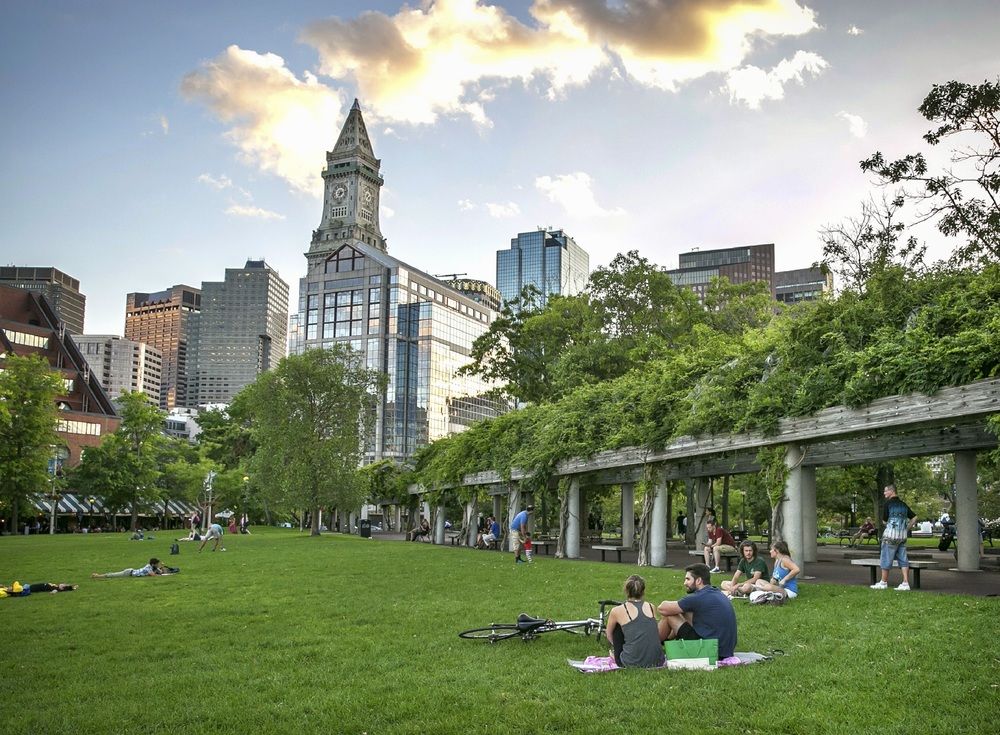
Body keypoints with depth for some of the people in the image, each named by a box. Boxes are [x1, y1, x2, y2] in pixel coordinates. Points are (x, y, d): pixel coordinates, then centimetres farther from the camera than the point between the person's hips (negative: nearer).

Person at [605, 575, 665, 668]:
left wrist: (616, 646, 41)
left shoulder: (617, 611, -1)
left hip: (632, 664, -3)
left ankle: (616, 655, 33)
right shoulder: (651, 607, 7)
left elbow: (609, 635, 19)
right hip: (657, 662, 3)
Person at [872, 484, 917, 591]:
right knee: (903, 559, 6)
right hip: (903, 536, 7)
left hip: (891, 535, -7)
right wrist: (906, 529, 15)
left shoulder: (888, 503, -8)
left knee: (886, 559, 2)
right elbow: (914, 517, 14)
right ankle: (905, 583, 1)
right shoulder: (903, 504, 12)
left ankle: (884, 582, 8)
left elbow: (884, 520, -3)